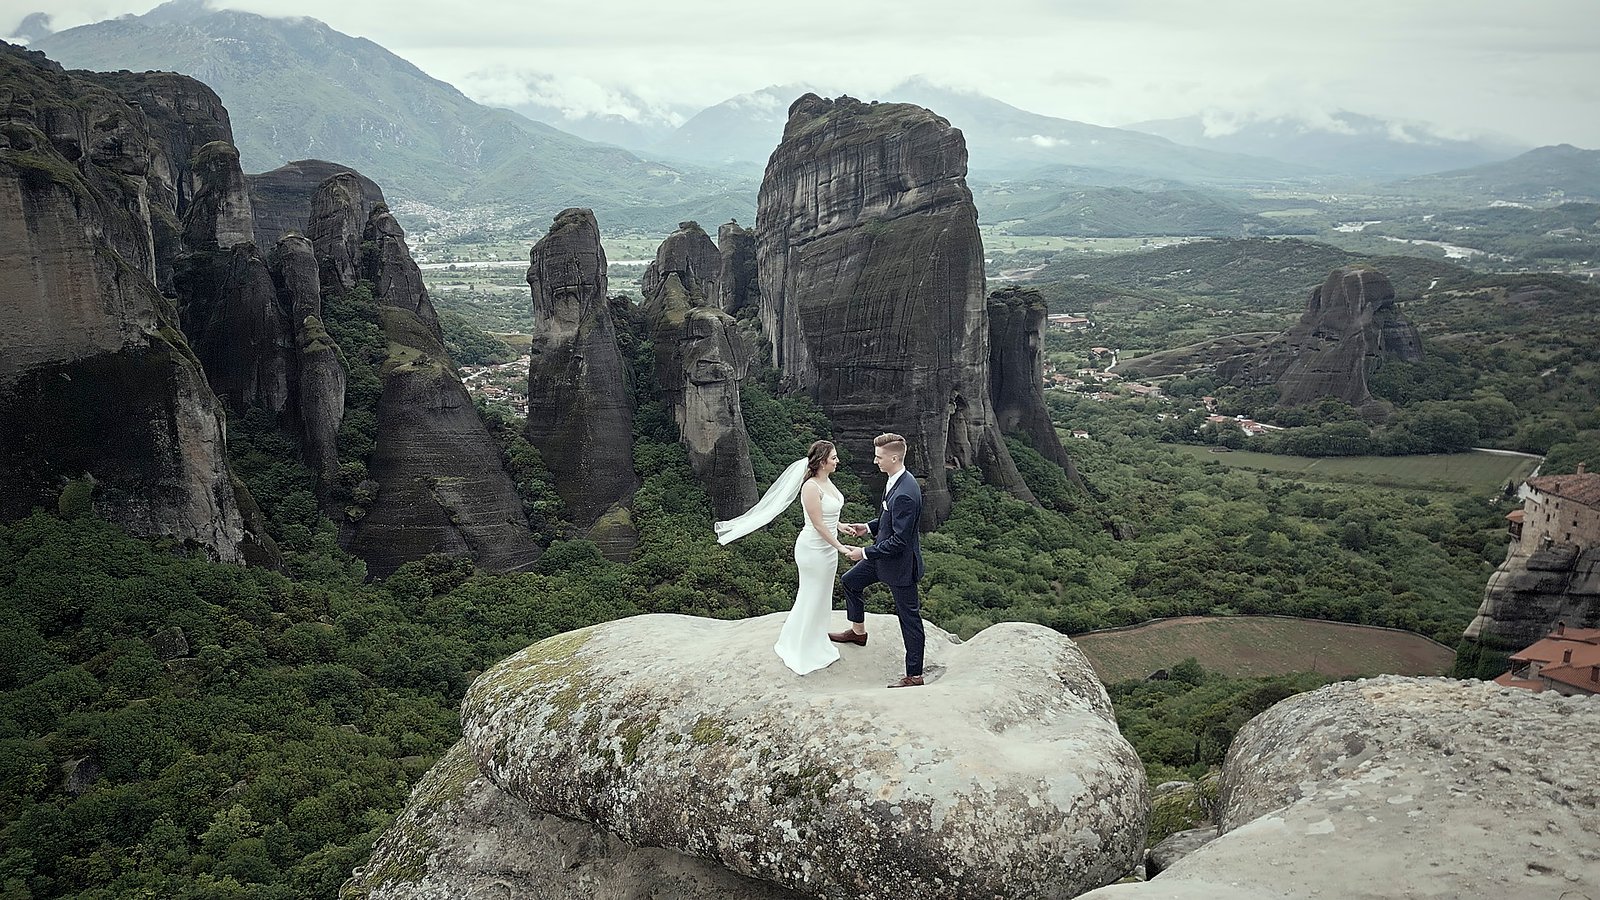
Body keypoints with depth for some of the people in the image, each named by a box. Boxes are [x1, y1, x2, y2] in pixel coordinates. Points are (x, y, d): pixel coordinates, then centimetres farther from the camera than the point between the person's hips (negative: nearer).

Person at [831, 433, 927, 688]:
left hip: (900, 563, -10)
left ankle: (914, 676, 14)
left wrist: (865, 553, -21)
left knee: (909, 618, 2)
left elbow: (899, 540, -29)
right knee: (850, 581, 24)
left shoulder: (905, 494, -31)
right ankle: (858, 632, 45)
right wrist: (868, 527, 6)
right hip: (884, 555, 10)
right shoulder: (895, 481, 0)